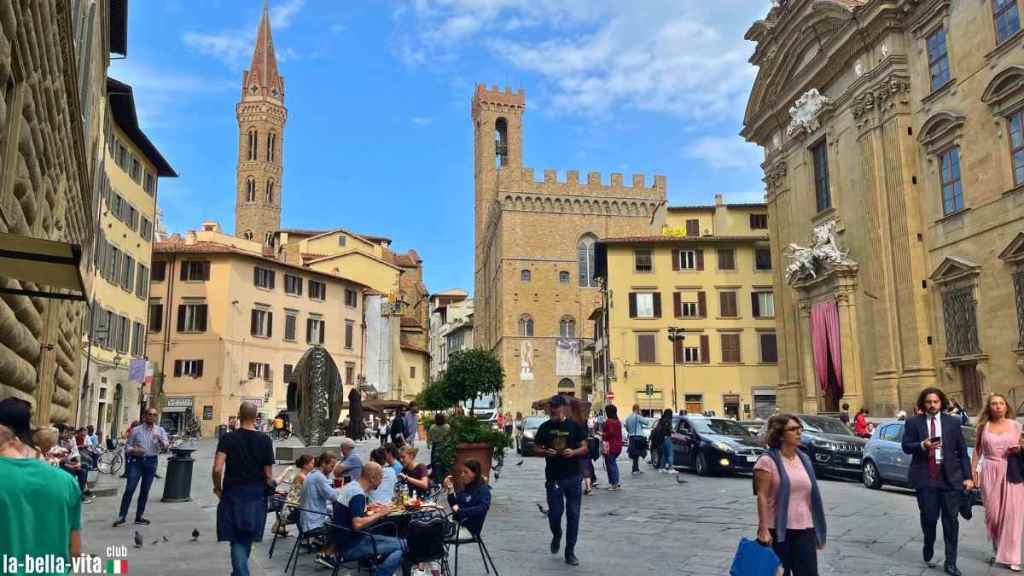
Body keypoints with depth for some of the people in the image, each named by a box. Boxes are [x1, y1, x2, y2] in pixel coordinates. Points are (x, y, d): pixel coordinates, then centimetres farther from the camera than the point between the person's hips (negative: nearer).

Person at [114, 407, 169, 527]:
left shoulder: (160, 430, 4)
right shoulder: (136, 430, 3)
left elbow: (165, 445, -10)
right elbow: (128, 446, 4)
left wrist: (160, 440, -31)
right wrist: (133, 450, -18)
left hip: (151, 462, 1)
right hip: (136, 461, -1)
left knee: (145, 491, 8)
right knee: (129, 489, -7)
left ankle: (139, 516, 17)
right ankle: (122, 516, 0)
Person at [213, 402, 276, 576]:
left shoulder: (227, 438, -7)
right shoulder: (265, 440, -5)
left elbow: (217, 469, -16)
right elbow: (268, 475, -4)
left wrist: (218, 488, 1)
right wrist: (269, 489, 14)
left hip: (233, 495, -2)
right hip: (257, 496, 2)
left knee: (237, 540, 4)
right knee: (247, 539, 19)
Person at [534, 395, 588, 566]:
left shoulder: (575, 426, 1)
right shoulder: (545, 427, 4)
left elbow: (584, 448, 3)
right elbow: (537, 449, 10)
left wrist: (573, 452, -17)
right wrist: (545, 452, -11)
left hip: (573, 477, 0)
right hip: (553, 478, 1)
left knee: (573, 515, 3)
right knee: (554, 514, 1)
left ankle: (570, 552, 16)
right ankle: (556, 535, 36)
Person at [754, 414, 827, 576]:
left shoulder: (804, 459, 10)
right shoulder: (767, 461, -9)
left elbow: (811, 495, 15)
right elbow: (762, 496, -13)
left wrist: (818, 529, 15)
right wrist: (763, 529, -19)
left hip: (805, 529, 5)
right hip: (778, 530, -5)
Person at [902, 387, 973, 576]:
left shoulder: (953, 422, 7)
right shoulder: (913, 423, 5)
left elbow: (962, 451, 7)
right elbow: (906, 446, 1)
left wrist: (968, 476, 1)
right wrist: (922, 445, -19)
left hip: (950, 477, 1)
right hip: (925, 477, -1)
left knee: (951, 520, 1)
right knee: (929, 517, 3)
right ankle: (929, 550, 30)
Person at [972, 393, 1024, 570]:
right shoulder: (984, 426, 4)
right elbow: (978, 450, 8)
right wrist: (973, 472, 3)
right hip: (991, 473, 1)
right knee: (993, 513, 5)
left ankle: (1010, 556, 6)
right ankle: (998, 550, 23)